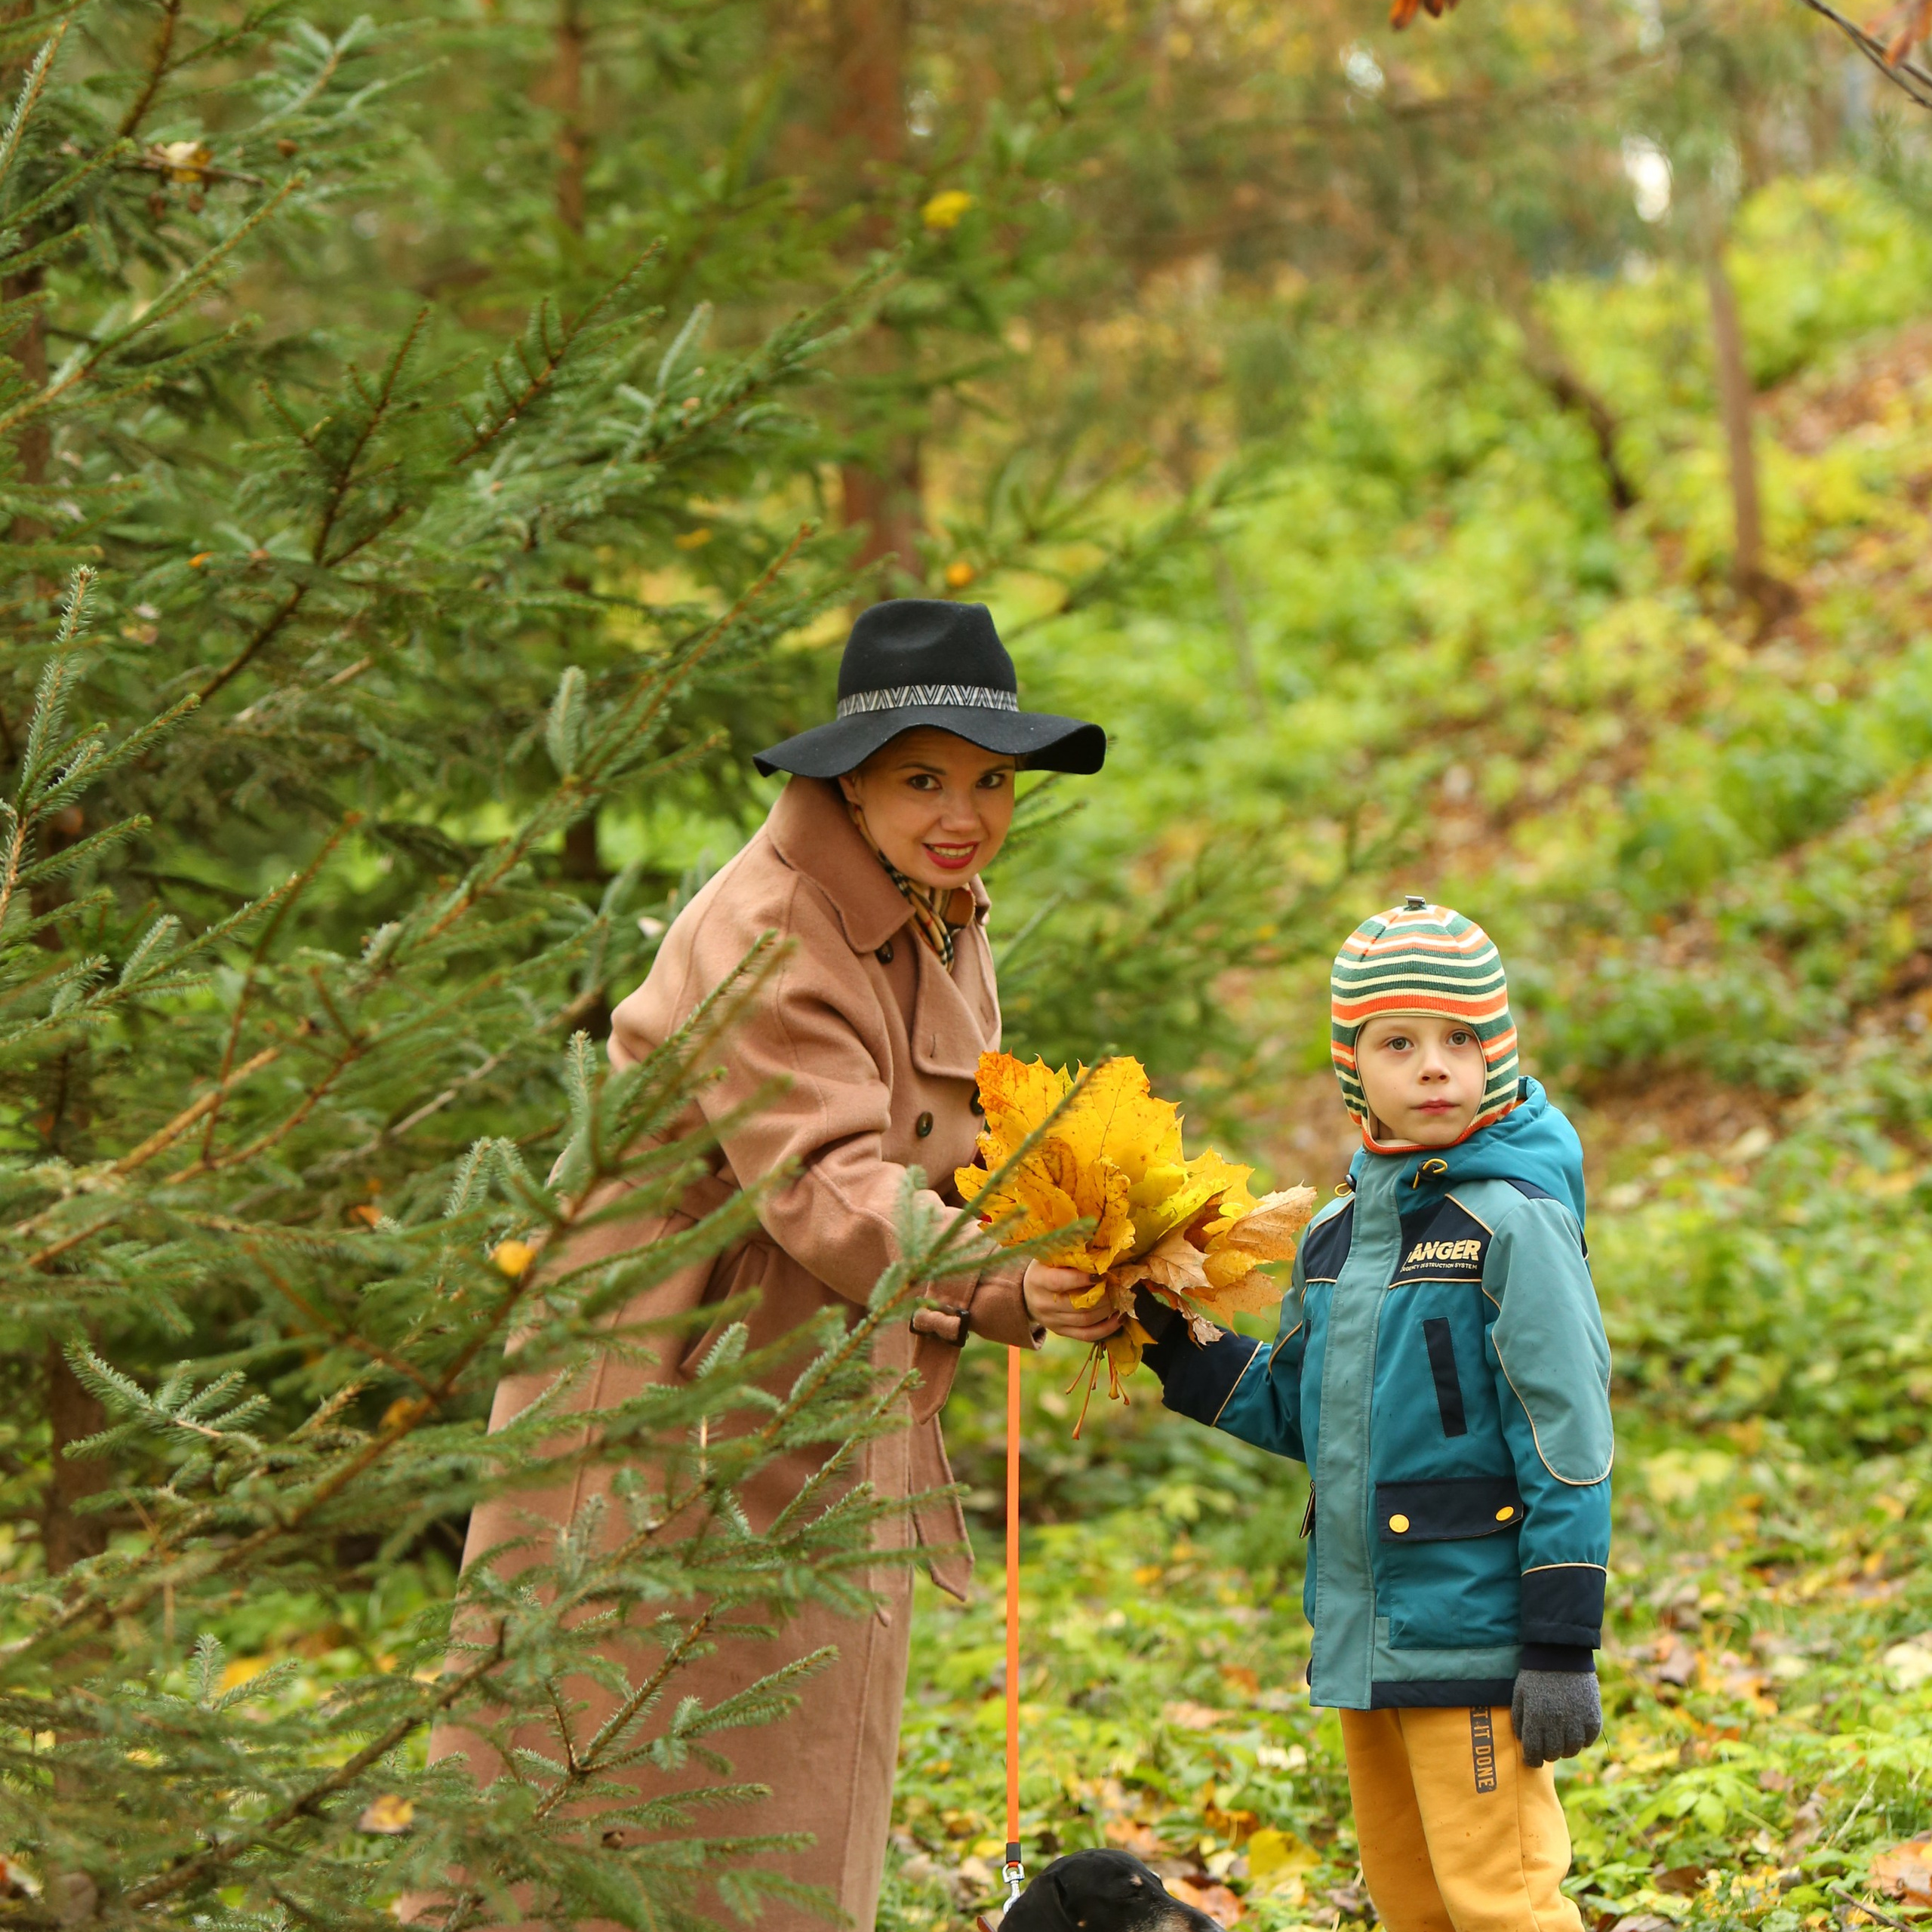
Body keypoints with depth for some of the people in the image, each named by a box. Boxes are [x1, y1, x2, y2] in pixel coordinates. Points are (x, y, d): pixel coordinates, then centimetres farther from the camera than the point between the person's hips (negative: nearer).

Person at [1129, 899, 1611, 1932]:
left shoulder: (1517, 1224, -10)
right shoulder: (1337, 1229, 11)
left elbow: (1567, 1440, -12)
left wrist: (1561, 1648, -15)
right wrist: (1176, 1353, 6)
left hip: (1475, 1628, -8)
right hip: (1365, 1633, 8)